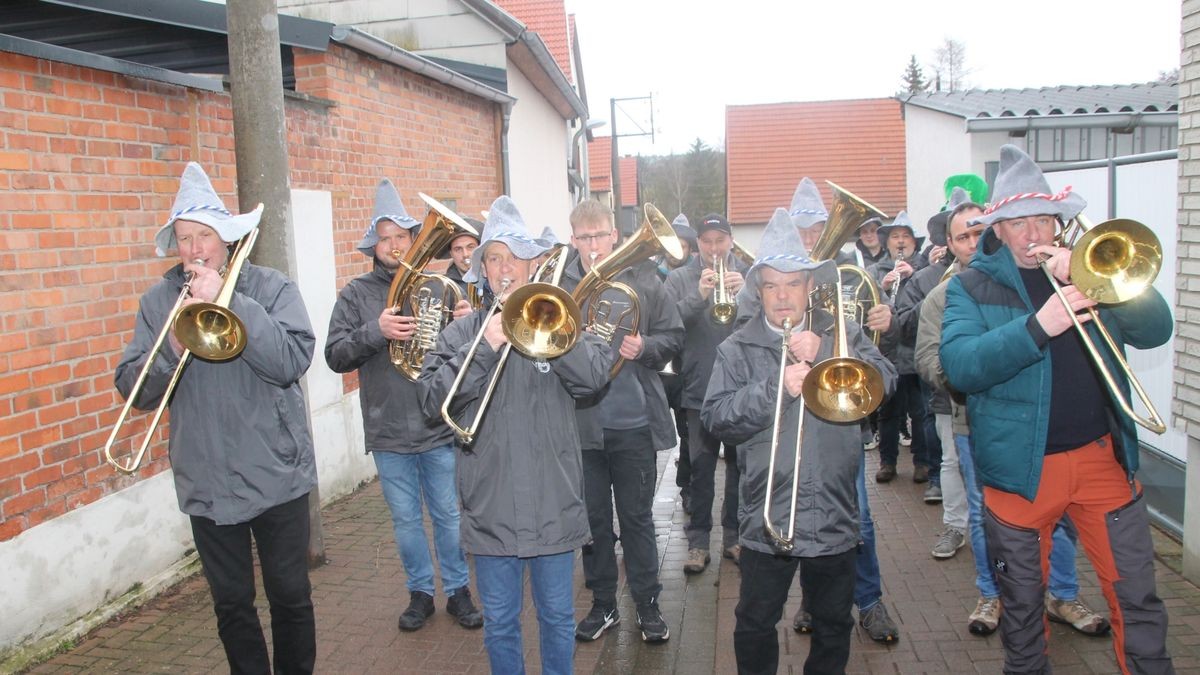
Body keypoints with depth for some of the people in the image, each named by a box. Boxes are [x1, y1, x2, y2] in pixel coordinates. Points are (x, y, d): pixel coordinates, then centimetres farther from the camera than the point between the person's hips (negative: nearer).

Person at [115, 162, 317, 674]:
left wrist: (228, 302, -24)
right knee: (232, 604, 15)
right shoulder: (158, 301, 3)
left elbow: (291, 362, -20)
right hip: (206, 483, 2)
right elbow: (135, 391, -1)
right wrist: (172, 347, -19)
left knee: (290, 596, 11)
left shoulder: (270, 288, -5)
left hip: (276, 474, -2)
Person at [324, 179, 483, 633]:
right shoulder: (356, 294, 1)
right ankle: (420, 592, 31)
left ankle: (457, 590, 28)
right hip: (388, 431, 1)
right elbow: (336, 356, -7)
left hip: (439, 426, -1)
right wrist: (375, 332, -23)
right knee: (405, 519, 14)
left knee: (448, 515, 11)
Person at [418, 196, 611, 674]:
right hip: (491, 506, 1)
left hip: (553, 502, 0)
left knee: (557, 616, 16)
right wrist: (484, 347, -19)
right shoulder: (461, 332, 2)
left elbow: (594, 376, -15)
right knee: (499, 623, 14)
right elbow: (432, 399, -10)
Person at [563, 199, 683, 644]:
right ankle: (603, 604, 30)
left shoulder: (642, 279, -1)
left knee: (637, 517, 11)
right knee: (593, 518, 13)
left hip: (634, 422, -1)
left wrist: (644, 347, -17)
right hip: (582, 421, 1)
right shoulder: (560, 285, 0)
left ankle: (648, 605, 26)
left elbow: (673, 337, 2)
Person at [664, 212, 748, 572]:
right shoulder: (679, 278, 2)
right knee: (701, 468, 6)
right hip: (700, 389, -1)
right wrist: (698, 296, -24)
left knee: (740, 464, 11)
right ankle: (698, 541, 17)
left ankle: (735, 536, 25)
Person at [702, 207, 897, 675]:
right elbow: (716, 418, -11)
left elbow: (885, 381, -11)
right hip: (766, 518, -1)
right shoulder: (738, 349, 0)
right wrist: (776, 387, -22)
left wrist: (822, 354, -21)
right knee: (755, 627, 11)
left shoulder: (841, 335, 5)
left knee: (834, 626, 19)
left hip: (833, 516, 2)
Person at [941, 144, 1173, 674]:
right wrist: (1037, 327, -29)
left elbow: (1155, 330, -4)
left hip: (1102, 457, 2)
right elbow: (959, 365, -19)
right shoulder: (971, 287, -1)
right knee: (1022, 604, 14)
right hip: (1019, 467, -2)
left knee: (1136, 594, 8)